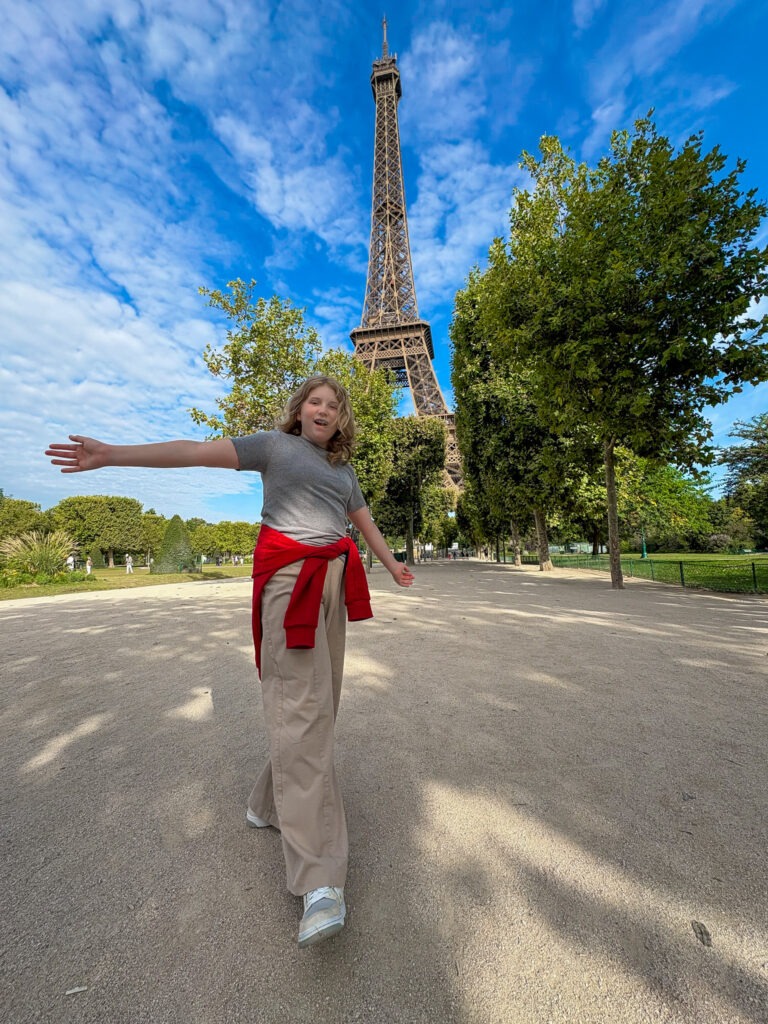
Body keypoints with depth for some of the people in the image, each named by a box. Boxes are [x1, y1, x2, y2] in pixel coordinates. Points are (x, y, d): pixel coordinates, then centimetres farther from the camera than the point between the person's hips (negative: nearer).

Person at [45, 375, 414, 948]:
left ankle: (271, 804, 30)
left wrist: (393, 565, 36)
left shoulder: (344, 471, 21)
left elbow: (366, 522, 28)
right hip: (287, 575, -7)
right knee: (299, 706, -12)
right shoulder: (274, 444, 6)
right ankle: (320, 883, -7)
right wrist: (115, 454, -10)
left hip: (334, 579, 7)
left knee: (319, 700, 9)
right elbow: (200, 452, -2)